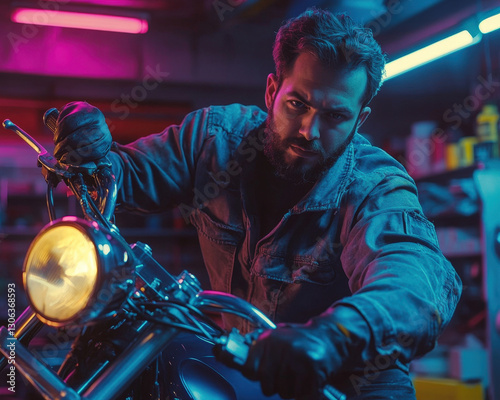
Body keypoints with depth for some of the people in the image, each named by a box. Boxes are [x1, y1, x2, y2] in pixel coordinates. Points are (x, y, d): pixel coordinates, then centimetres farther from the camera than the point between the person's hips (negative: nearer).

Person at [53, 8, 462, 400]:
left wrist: (335, 335, -64)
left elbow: (418, 275, -43)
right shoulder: (216, 134, -9)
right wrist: (95, 155, -23)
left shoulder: (377, 189, -23)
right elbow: (128, 175, 3)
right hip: (237, 361, 3)